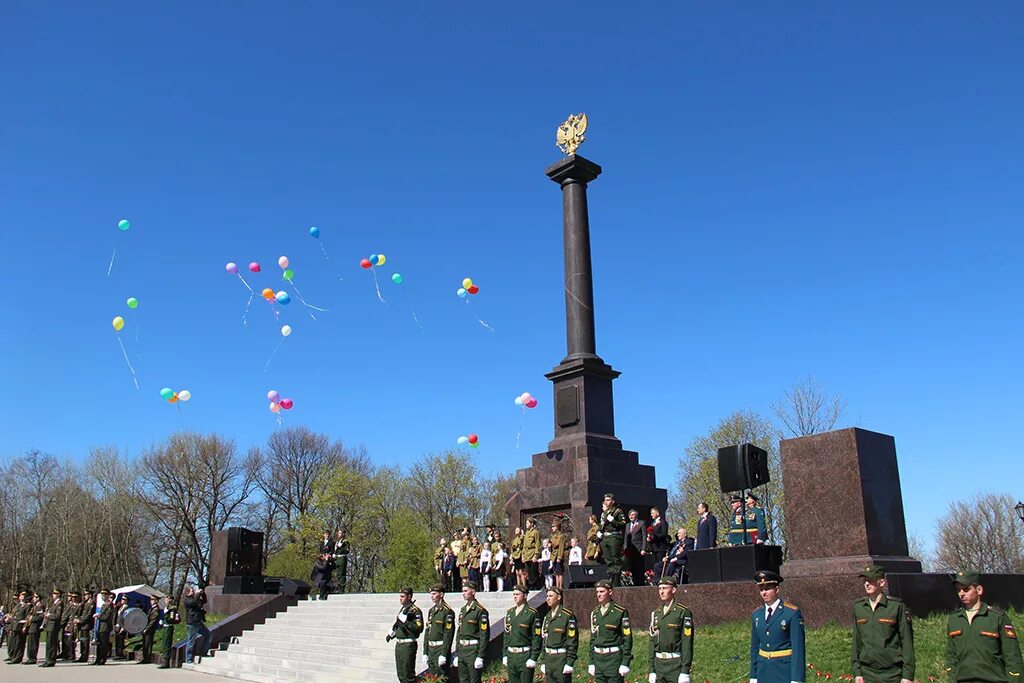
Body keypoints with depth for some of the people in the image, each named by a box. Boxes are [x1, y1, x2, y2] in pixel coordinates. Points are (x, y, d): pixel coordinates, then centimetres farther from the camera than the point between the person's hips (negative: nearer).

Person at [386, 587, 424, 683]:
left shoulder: (415, 610, -13)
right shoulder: (402, 609, 15)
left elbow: (419, 628, -22)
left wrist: (405, 620, -25)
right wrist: (391, 633, 18)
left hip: (408, 645, -9)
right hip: (399, 645, 9)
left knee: (408, 673, -5)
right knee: (401, 673, 14)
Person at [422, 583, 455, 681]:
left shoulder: (447, 611, -13)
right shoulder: (431, 611, 13)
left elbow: (448, 634, -18)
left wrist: (444, 654, -21)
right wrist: (425, 652, 13)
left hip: (441, 648, -8)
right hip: (431, 649, 8)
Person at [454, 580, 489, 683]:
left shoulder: (480, 610, -12)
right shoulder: (463, 610, 13)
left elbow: (484, 635, -15)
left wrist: (480, 657, -19)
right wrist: (456, 655, 16)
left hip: (473, 649, -8)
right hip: (461, 649, 8)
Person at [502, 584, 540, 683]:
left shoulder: (532, 613, -8)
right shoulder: (509, 612, 10)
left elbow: (537, 637, -10)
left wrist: (533, 658, -14)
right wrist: (504, 655, 12)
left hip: (525, 655, -6)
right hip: (511, 655, 6)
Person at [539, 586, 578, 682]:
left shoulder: (568, 616, -11)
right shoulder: (547, 617, 12)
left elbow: (573, 641, -13)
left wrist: (569, 663, -16)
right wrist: (543, 662, 12)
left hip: (562, 659, -7)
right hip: (548, 658, 7)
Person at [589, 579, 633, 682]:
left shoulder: (620, 612, -8)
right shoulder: (595, 613, 10)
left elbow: (627, 638, -9)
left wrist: (625, 663, -12)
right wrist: (591, 662, 12)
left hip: (614, 658, -6)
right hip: (598, 657, 6)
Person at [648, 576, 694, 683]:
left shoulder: (683, 612, -8)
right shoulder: (656, 613, 11)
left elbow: (687, 643, -11)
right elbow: (653, 642, 12)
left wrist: (685, 671, -15)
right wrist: (652, 670, 9)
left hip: (676, 664, -6)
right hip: (659, 663, 6)